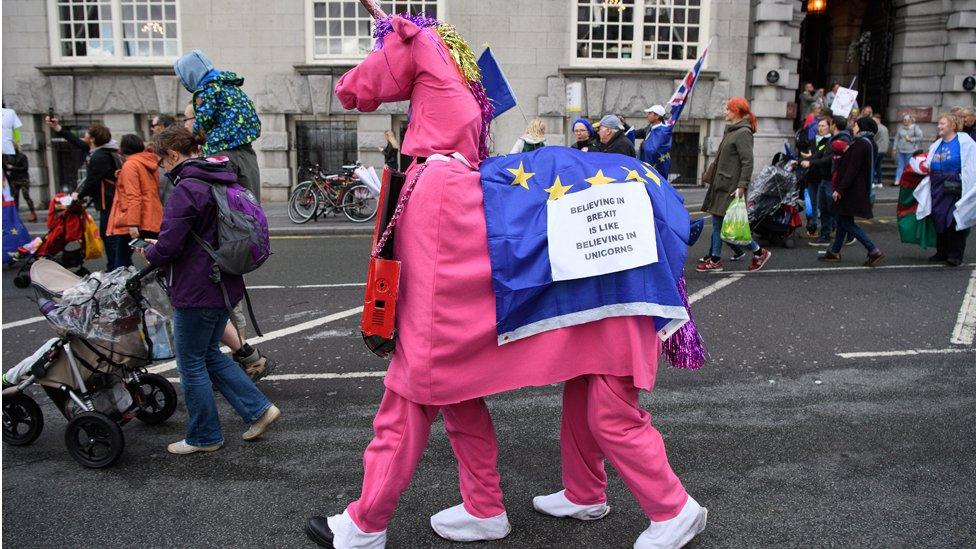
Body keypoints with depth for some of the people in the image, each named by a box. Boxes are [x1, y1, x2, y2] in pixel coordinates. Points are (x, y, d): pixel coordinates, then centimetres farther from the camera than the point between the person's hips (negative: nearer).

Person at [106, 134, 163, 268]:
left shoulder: (130, 165, -10)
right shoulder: (150, 162, 10)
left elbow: (133, 196, -17)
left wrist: (133, 223, -19)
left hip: (135, 222, -7)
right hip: (154, 220, 7)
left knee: (123, 257, 5)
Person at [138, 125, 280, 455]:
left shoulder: (186, 189, -20)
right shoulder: (222, 182, 10)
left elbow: (169, 246, -22)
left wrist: (149, 252, 2)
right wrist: (160, 248, 18)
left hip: (196, 292, -9)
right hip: (225, 286, 9)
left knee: (192, 363, 7)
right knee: (209, 354, 22)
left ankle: (204, 437, 21)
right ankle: (258, 409, 18)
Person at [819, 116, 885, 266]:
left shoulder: (860, 143, -18)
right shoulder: (871, 144, 12)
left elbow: (852, 169, -22)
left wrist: (839, 189, -22)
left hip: (853, 190, -10)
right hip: (861, 189, 10)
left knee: (847, 223, -7)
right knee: (842, 220, 16)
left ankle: (874, 251, -10)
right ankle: (834, 251, 23)